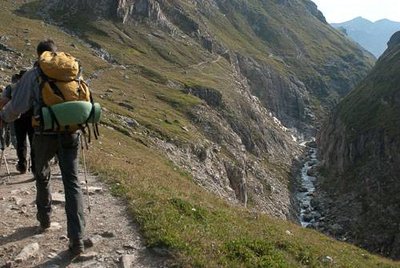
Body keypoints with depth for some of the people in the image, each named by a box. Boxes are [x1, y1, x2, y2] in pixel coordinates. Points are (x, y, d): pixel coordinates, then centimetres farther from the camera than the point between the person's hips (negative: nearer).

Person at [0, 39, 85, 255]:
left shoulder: (33, 75, -3)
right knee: (72, 183, 1)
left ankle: (44, 218, 41)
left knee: (42, 176, 24)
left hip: (45, 135, -2)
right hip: (70, 134, 2)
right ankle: (76, 238, -5)